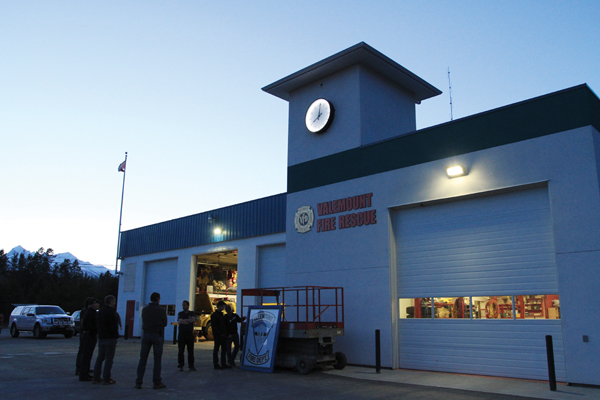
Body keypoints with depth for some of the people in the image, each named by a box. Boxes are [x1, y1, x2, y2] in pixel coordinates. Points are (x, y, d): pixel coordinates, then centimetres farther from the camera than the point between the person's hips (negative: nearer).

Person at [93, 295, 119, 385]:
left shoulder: (99, 312, 14)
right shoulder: (111, 312, -15)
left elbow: (97, 324, 18)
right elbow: (114, 325, -17)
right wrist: (116, 335, -5)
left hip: (101, 338, 8)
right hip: (110, 338, -8)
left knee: (100, 357, 14)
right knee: (109, 358, -4)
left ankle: (96, 378, 16)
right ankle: (106, 379, -3)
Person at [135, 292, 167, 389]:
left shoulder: (144, 310, 4)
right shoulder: (161, 310, -6)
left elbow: (143, 322, 11)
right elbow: (165, 323, 3)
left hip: (146, 335, 3)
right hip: (157, 335, -3)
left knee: (143, 359, 7)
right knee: (157, 360, 3)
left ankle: (138, 382, 6)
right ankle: (157, 383, 5)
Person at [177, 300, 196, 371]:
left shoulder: (192, 313, 9)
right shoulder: (180, 314, 9)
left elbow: (193, 319, -11)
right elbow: (179, 321, -9)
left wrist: (184, 320, -11)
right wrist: (189, 321, -13)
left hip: (190, 334, 0)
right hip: (182, 334, 0)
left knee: (190, 351, 1)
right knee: (181, 351, -1)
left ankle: (191, 365, 7)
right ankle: (180, 366, 6)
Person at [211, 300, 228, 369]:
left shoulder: (222, 314, 17)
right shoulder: (214, 315, -9)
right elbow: (213, 326, -15)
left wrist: (225, 333, 12)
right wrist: (220, 334, -18)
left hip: (223, 335, 8)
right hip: (217, 335, -8)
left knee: (224, 349, 9)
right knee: (216, 349, -1)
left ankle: (224, 364, 15)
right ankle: (216, 365, 4)